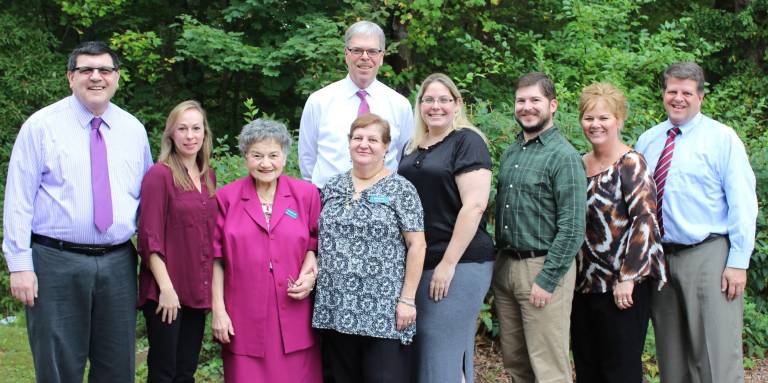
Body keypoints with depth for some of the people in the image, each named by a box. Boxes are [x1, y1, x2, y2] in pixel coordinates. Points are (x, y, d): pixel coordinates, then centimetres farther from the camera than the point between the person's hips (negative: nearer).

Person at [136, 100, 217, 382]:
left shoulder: (209, 177, 11)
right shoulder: (159, 175, -9)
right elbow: (150, 238, -13)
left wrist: (210, 289, 9)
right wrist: (166, 288, -18)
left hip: (198, 292, 6)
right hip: (166, 292, -6)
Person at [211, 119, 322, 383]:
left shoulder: (307, 194, 4)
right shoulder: (226, 198, 3)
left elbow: (316, 242, 13)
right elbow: (216, 258, 4)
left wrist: (310, 276, -6)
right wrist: (218, 310, 0)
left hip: (294, 318, 1)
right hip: (245, 319, -1)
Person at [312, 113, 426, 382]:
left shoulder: (400, 189, -3)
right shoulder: (332, 188, 12)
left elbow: (416, 245, -6)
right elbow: (321, 239, 18)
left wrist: (407, 299, -11)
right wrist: (311, 279, 6)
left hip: (383, 313, -5)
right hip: (336, 310, 5)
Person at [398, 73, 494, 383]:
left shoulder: (467, 141, -6)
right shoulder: (412, 148, 16)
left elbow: (474, 205, -15)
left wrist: (448, 263, -18)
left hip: (458, 264, -8)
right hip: (418, 264, 8)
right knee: (421, 355, 13)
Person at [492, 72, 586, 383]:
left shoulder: (564, 156, -10)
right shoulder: (510, 153, 13)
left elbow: (572, 228, -15)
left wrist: (547, 280, -18)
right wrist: (499, 260, 12)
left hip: (542, 267, -7)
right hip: (505, 266, 7)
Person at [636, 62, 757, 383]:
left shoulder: (722, 138, -2)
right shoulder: (647, 141, 11)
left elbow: (743, 203, -6)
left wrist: (738, 261, -13)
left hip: (709, 257, -5)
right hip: (660, 257, 5)